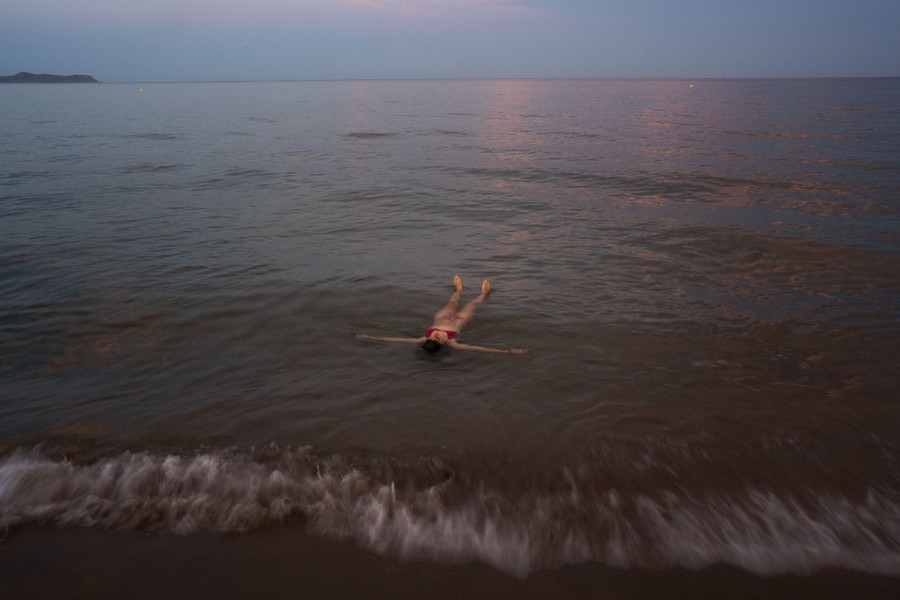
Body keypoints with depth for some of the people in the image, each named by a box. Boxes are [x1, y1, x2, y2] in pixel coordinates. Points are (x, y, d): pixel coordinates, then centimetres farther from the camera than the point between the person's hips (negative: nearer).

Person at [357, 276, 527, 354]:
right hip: (459, 320, -2)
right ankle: (484, 293, 63)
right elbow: (480, 348, -54)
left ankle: (459, 289, 69)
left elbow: (394, 339, -42)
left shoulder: (423, 341, -44)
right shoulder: (450, 344, -49)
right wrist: (508, 351, -58)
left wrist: (368, 337, -43)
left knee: (452, 302, 31)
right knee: (473, 303, 26)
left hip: (442, 318, 2)